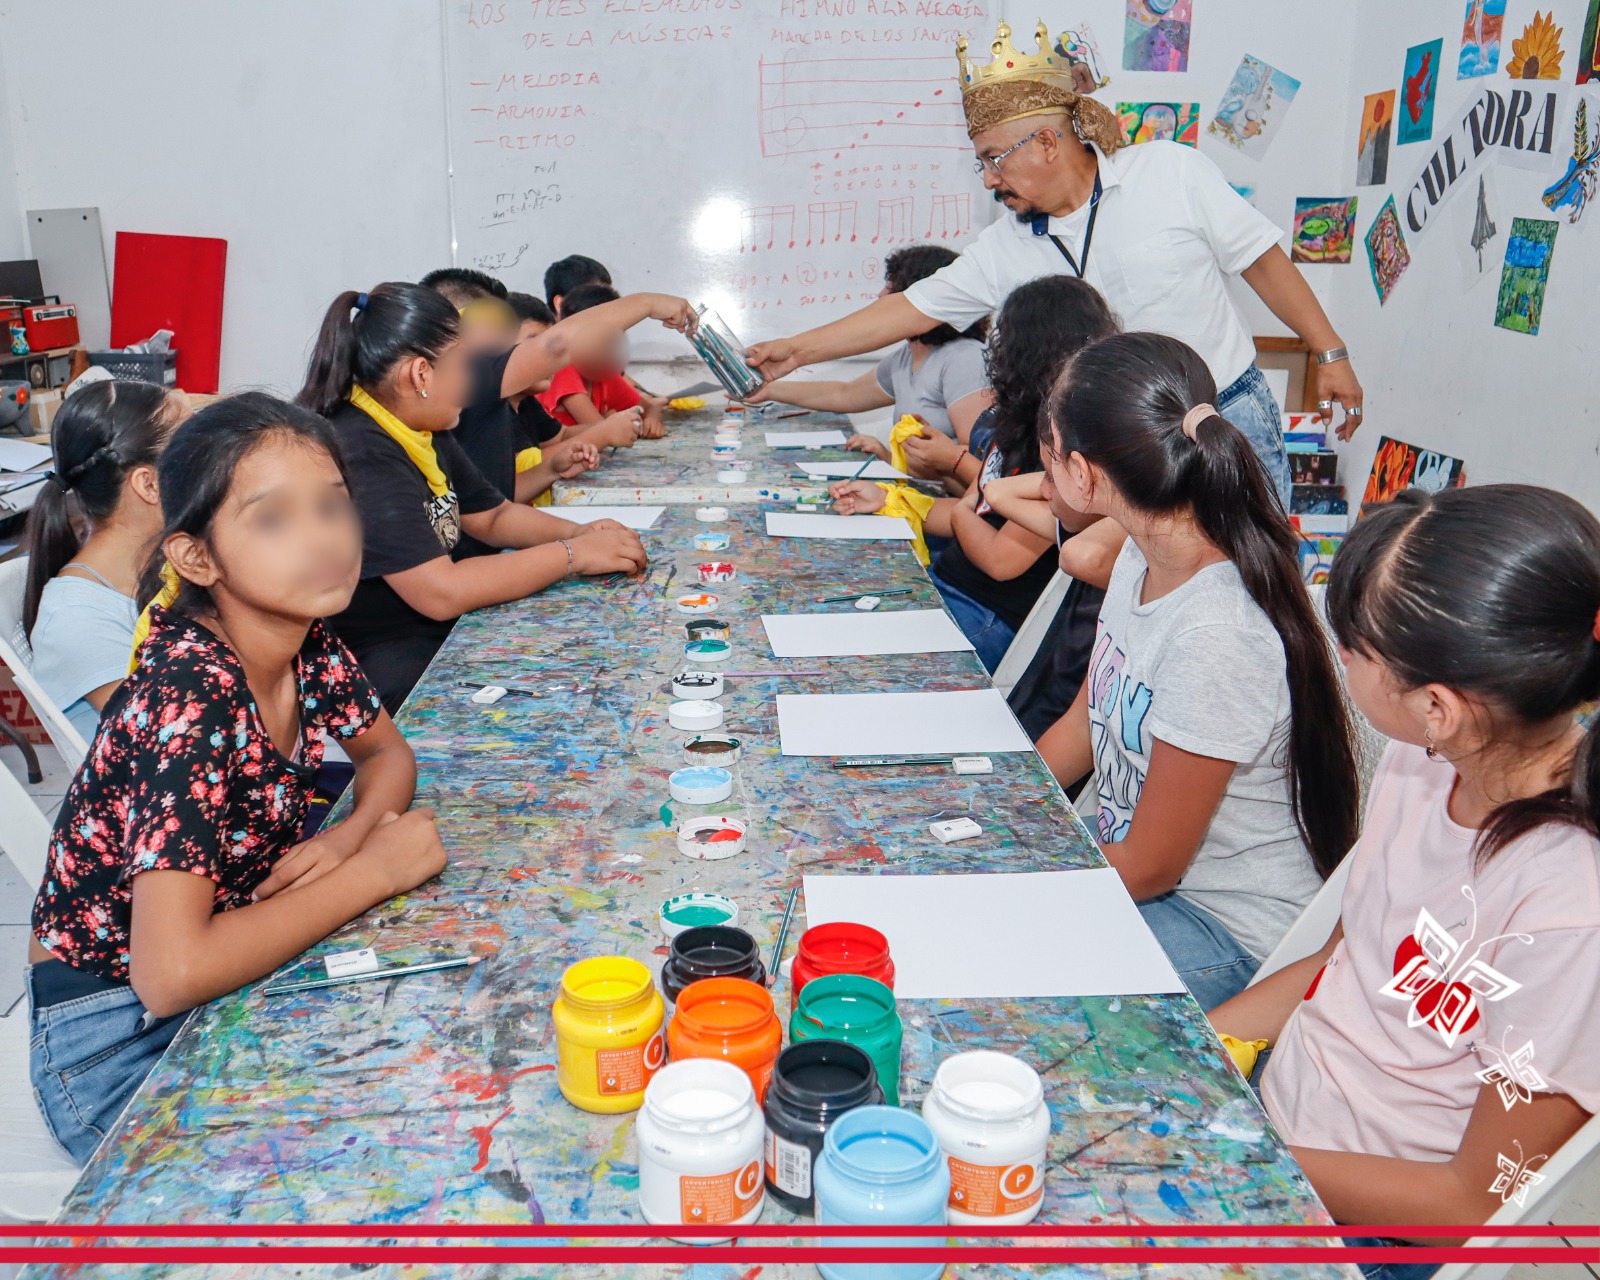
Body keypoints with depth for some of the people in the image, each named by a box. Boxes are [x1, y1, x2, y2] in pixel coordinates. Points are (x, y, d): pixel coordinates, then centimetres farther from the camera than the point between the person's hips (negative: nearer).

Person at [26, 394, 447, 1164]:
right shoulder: (189, 701, -30)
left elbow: (389, 756, 8)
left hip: (234, 975, 7)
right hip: (118, 1044, -7)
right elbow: (173, 974, -36)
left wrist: (347, 837, -14)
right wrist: (370, 871, -27)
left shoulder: (309, 646, -9)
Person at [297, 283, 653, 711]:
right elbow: (442, 592, -30)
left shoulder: (427, 434, 8)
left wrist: (580, 532, -2)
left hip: (443, 636, 9)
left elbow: (493, 516, 18)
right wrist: (573, 554, -21)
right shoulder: (359, 455, -24)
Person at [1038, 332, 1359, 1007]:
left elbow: (1146, 869, -20)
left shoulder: (1219, 636, -31)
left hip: (1234, 934, -8)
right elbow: (1083, 723, 10)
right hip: (1126, 858, 8)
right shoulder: (1143, 558, -4)